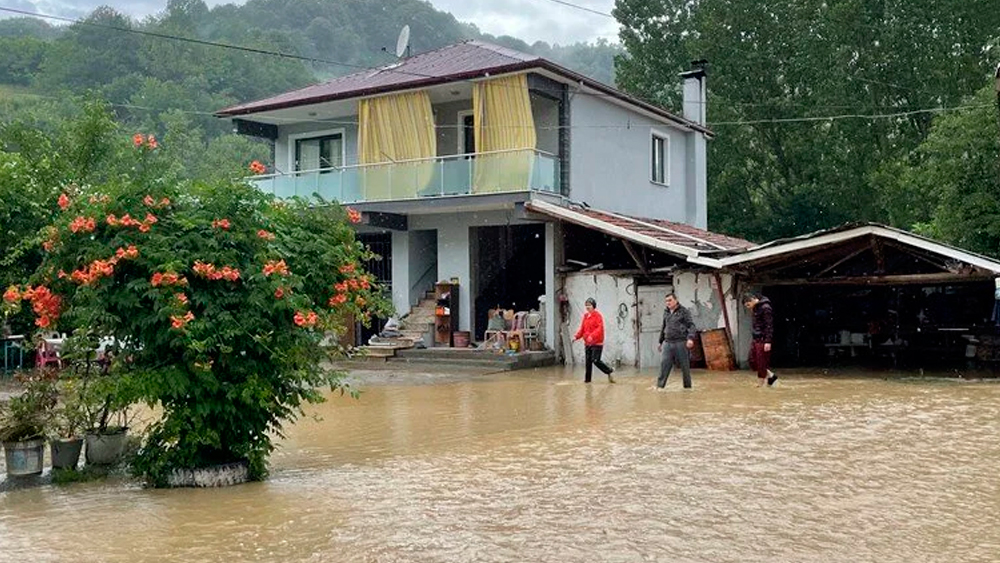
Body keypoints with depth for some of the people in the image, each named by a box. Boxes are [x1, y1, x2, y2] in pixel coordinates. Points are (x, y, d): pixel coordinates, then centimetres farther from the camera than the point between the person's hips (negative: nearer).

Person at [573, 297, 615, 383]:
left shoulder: (598, 316, -8)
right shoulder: (585, 316, 13)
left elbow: (600, 328, -17)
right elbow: (582, 329, 15)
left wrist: (592, 336, -30)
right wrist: (576, 337, 0)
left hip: (597, 343, -7)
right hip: (587, 343, 7)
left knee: (595, 360, -13)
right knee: (588, 361, 6)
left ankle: (610, 371, 5)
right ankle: (587, 379, 13)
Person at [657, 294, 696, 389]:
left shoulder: (684, 311, 0)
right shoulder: (666, 312, 15)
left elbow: (691, 325, -6)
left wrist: (690, 338, -21)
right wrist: (660, 342, 27)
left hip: (681, 343, -4)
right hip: (668, 343, 4)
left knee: (685, 366, 3)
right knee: (664, 364, -6)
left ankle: (687, 386, 14)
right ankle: (660, 385, -6)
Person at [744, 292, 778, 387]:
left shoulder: (765, 308, -14)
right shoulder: (755, 308, 15)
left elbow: (769, 326, -18)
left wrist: (768, 341, -22)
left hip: (763, 340, -10)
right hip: (756, 339, 10)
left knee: (762, 363, -3)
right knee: (753, 362, 7)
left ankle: (760, 384, 6)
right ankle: (771, 376, 19)